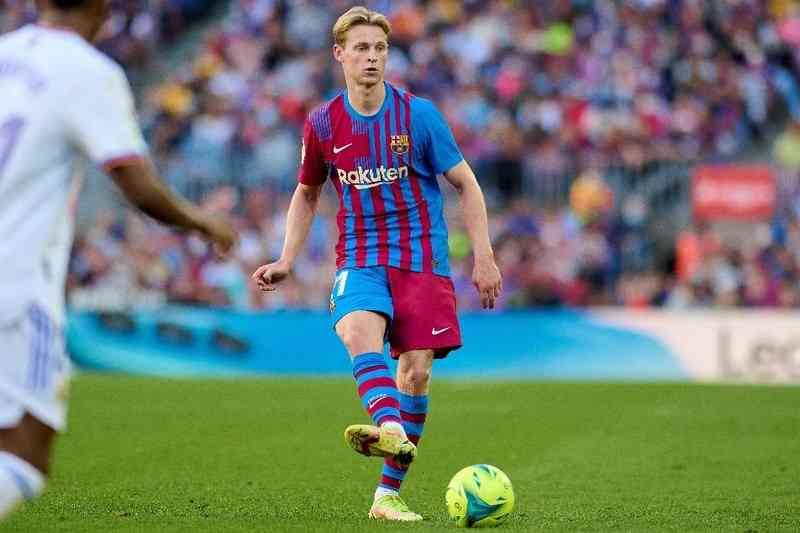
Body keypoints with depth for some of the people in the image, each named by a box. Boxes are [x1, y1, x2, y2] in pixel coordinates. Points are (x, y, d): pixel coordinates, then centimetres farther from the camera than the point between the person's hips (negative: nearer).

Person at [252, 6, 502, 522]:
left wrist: (484, 257, -4)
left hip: (422, 259, -1)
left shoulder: (418, 114, -4)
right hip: (360, 258, 1)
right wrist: (286, 261, 10)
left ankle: (388, 494, 1)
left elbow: (467, 185, 2)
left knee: (416, 370, -7)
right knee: (359, 330, -30)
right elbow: (307, 195, 19)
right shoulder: (322, 125, 3)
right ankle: (390, 430, -54)